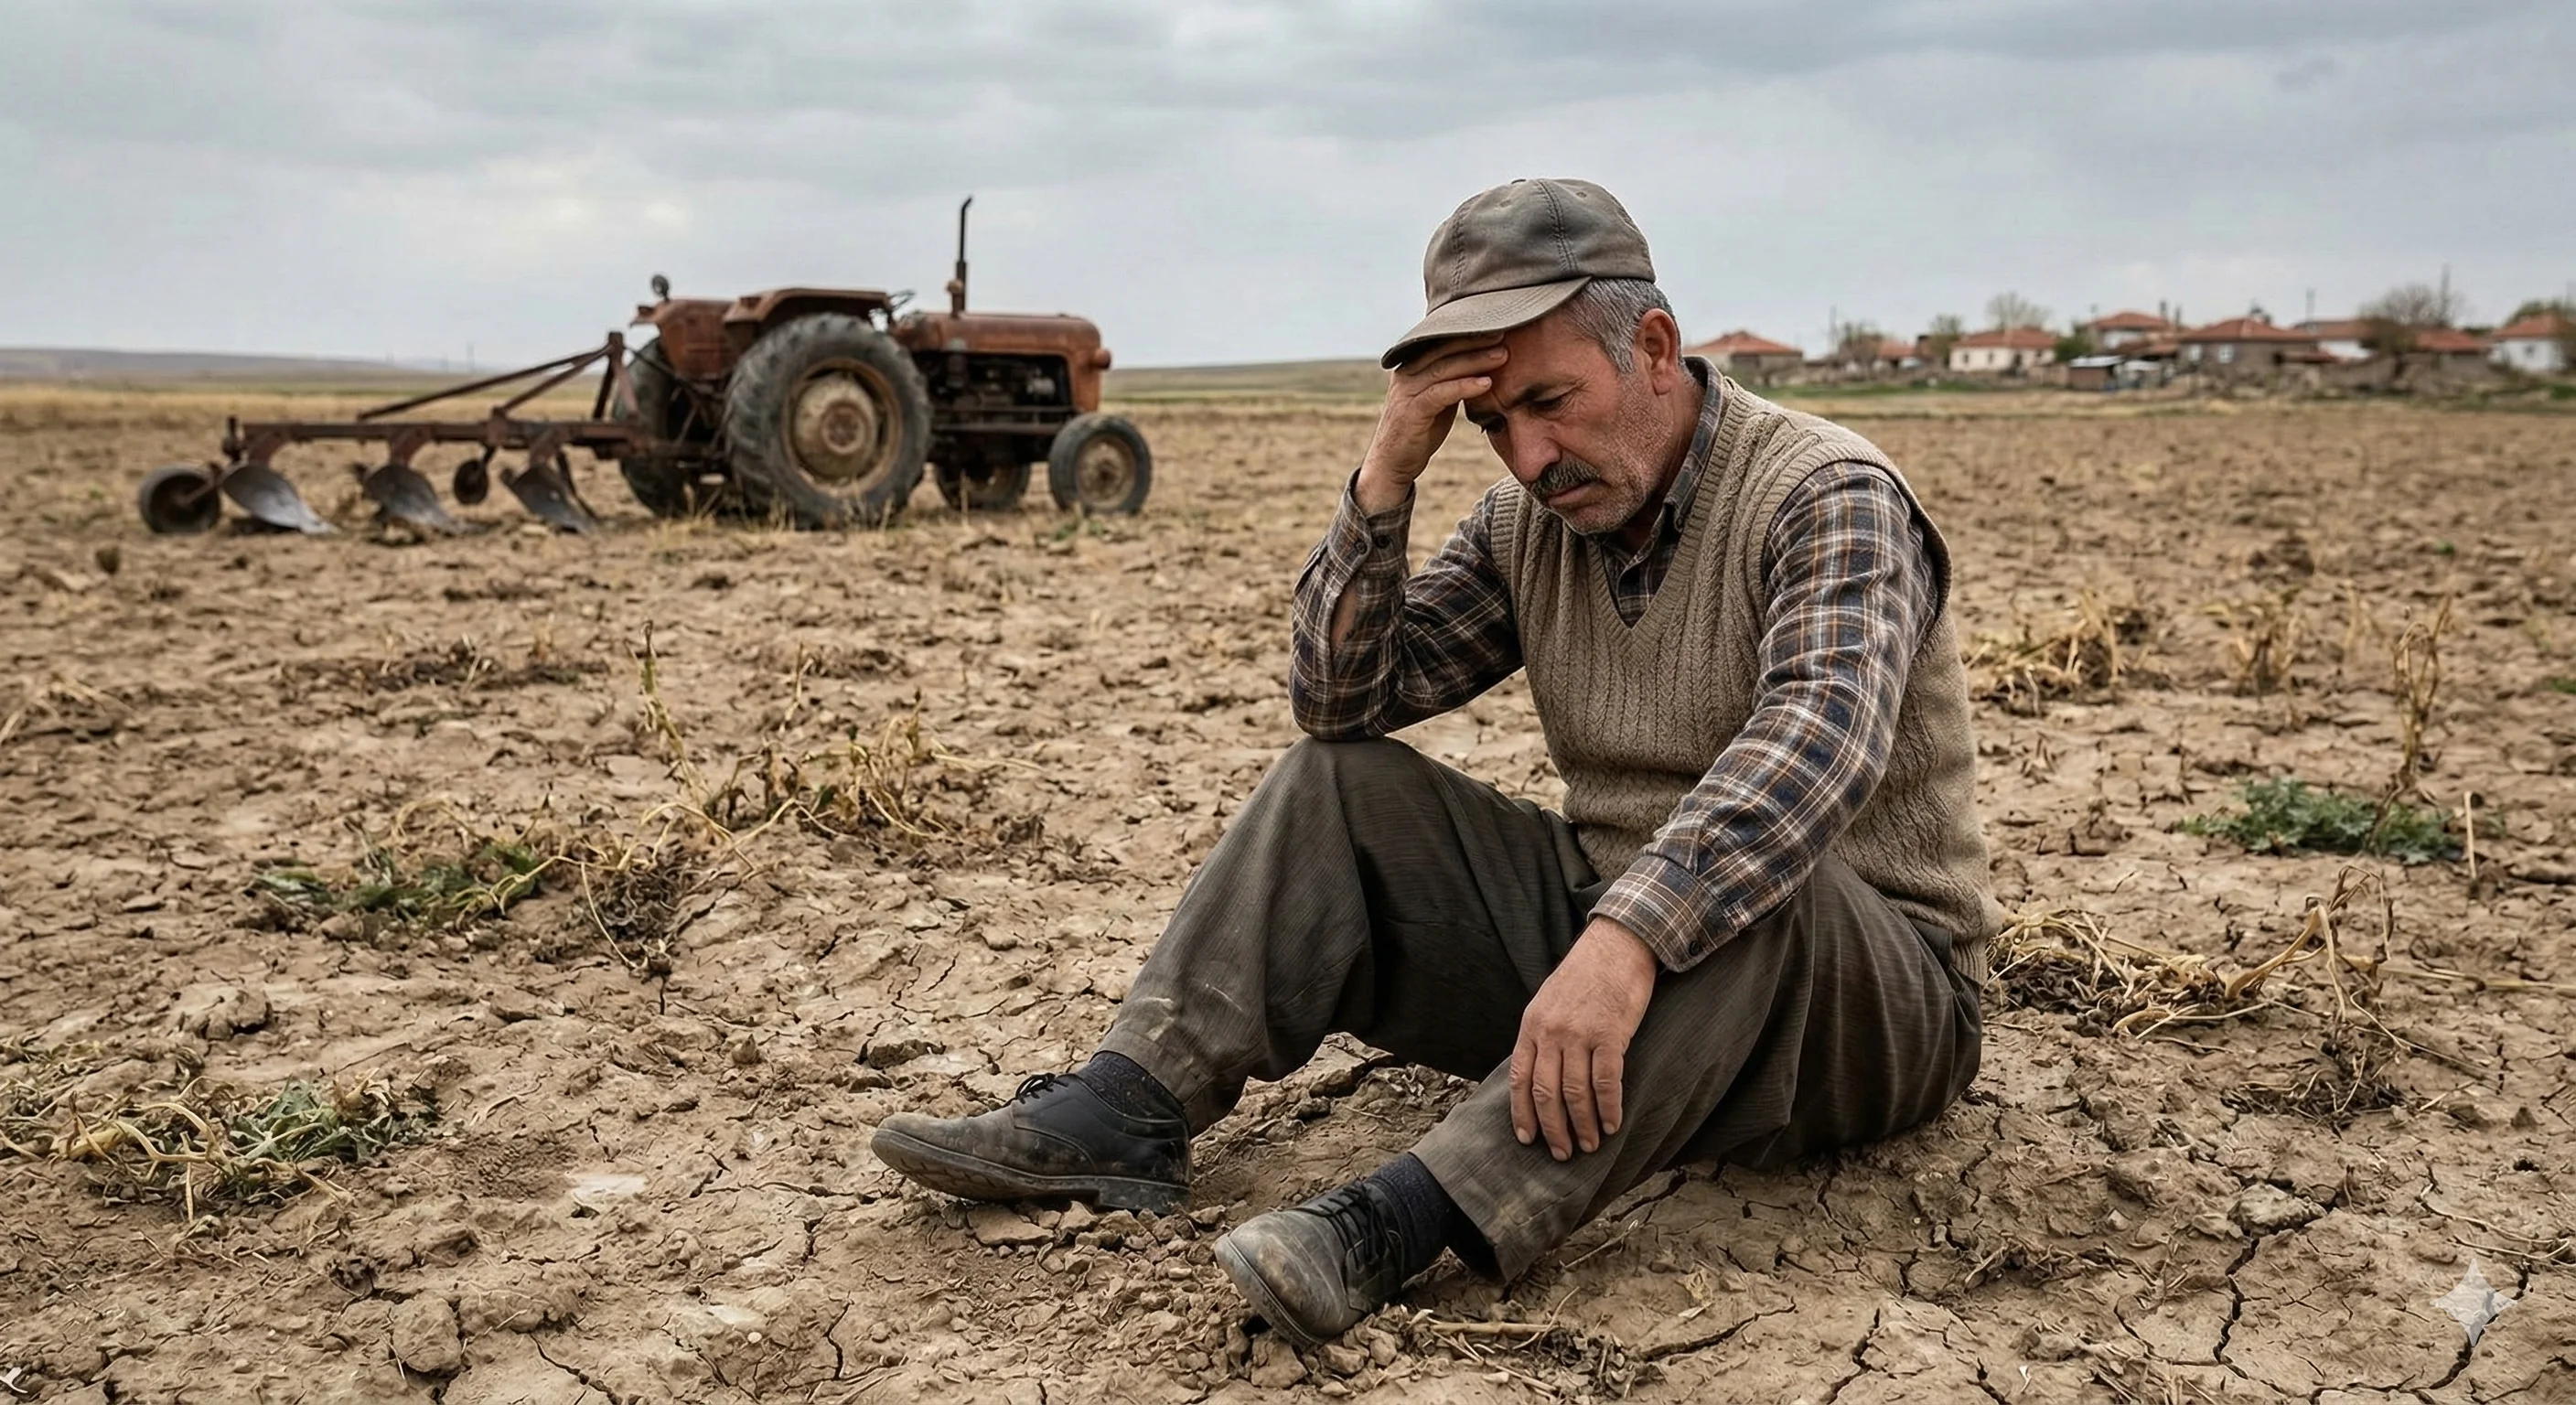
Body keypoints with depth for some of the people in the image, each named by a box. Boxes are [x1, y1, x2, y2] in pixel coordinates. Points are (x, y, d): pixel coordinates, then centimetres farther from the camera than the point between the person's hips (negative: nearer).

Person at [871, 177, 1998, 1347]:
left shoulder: (1828, 497, -16)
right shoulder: (1529, 519, 3)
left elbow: (1820, 736, -34)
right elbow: (1345, 699, -1)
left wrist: (1629, 937, -48)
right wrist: (1384, 479, -15)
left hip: (1868, 981, -5)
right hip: (1604, 934, 6)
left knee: (1747, 884, -39)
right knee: (1337, 785, -5)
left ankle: (1408, 1218, -46)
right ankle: (1125, 1111, -18)